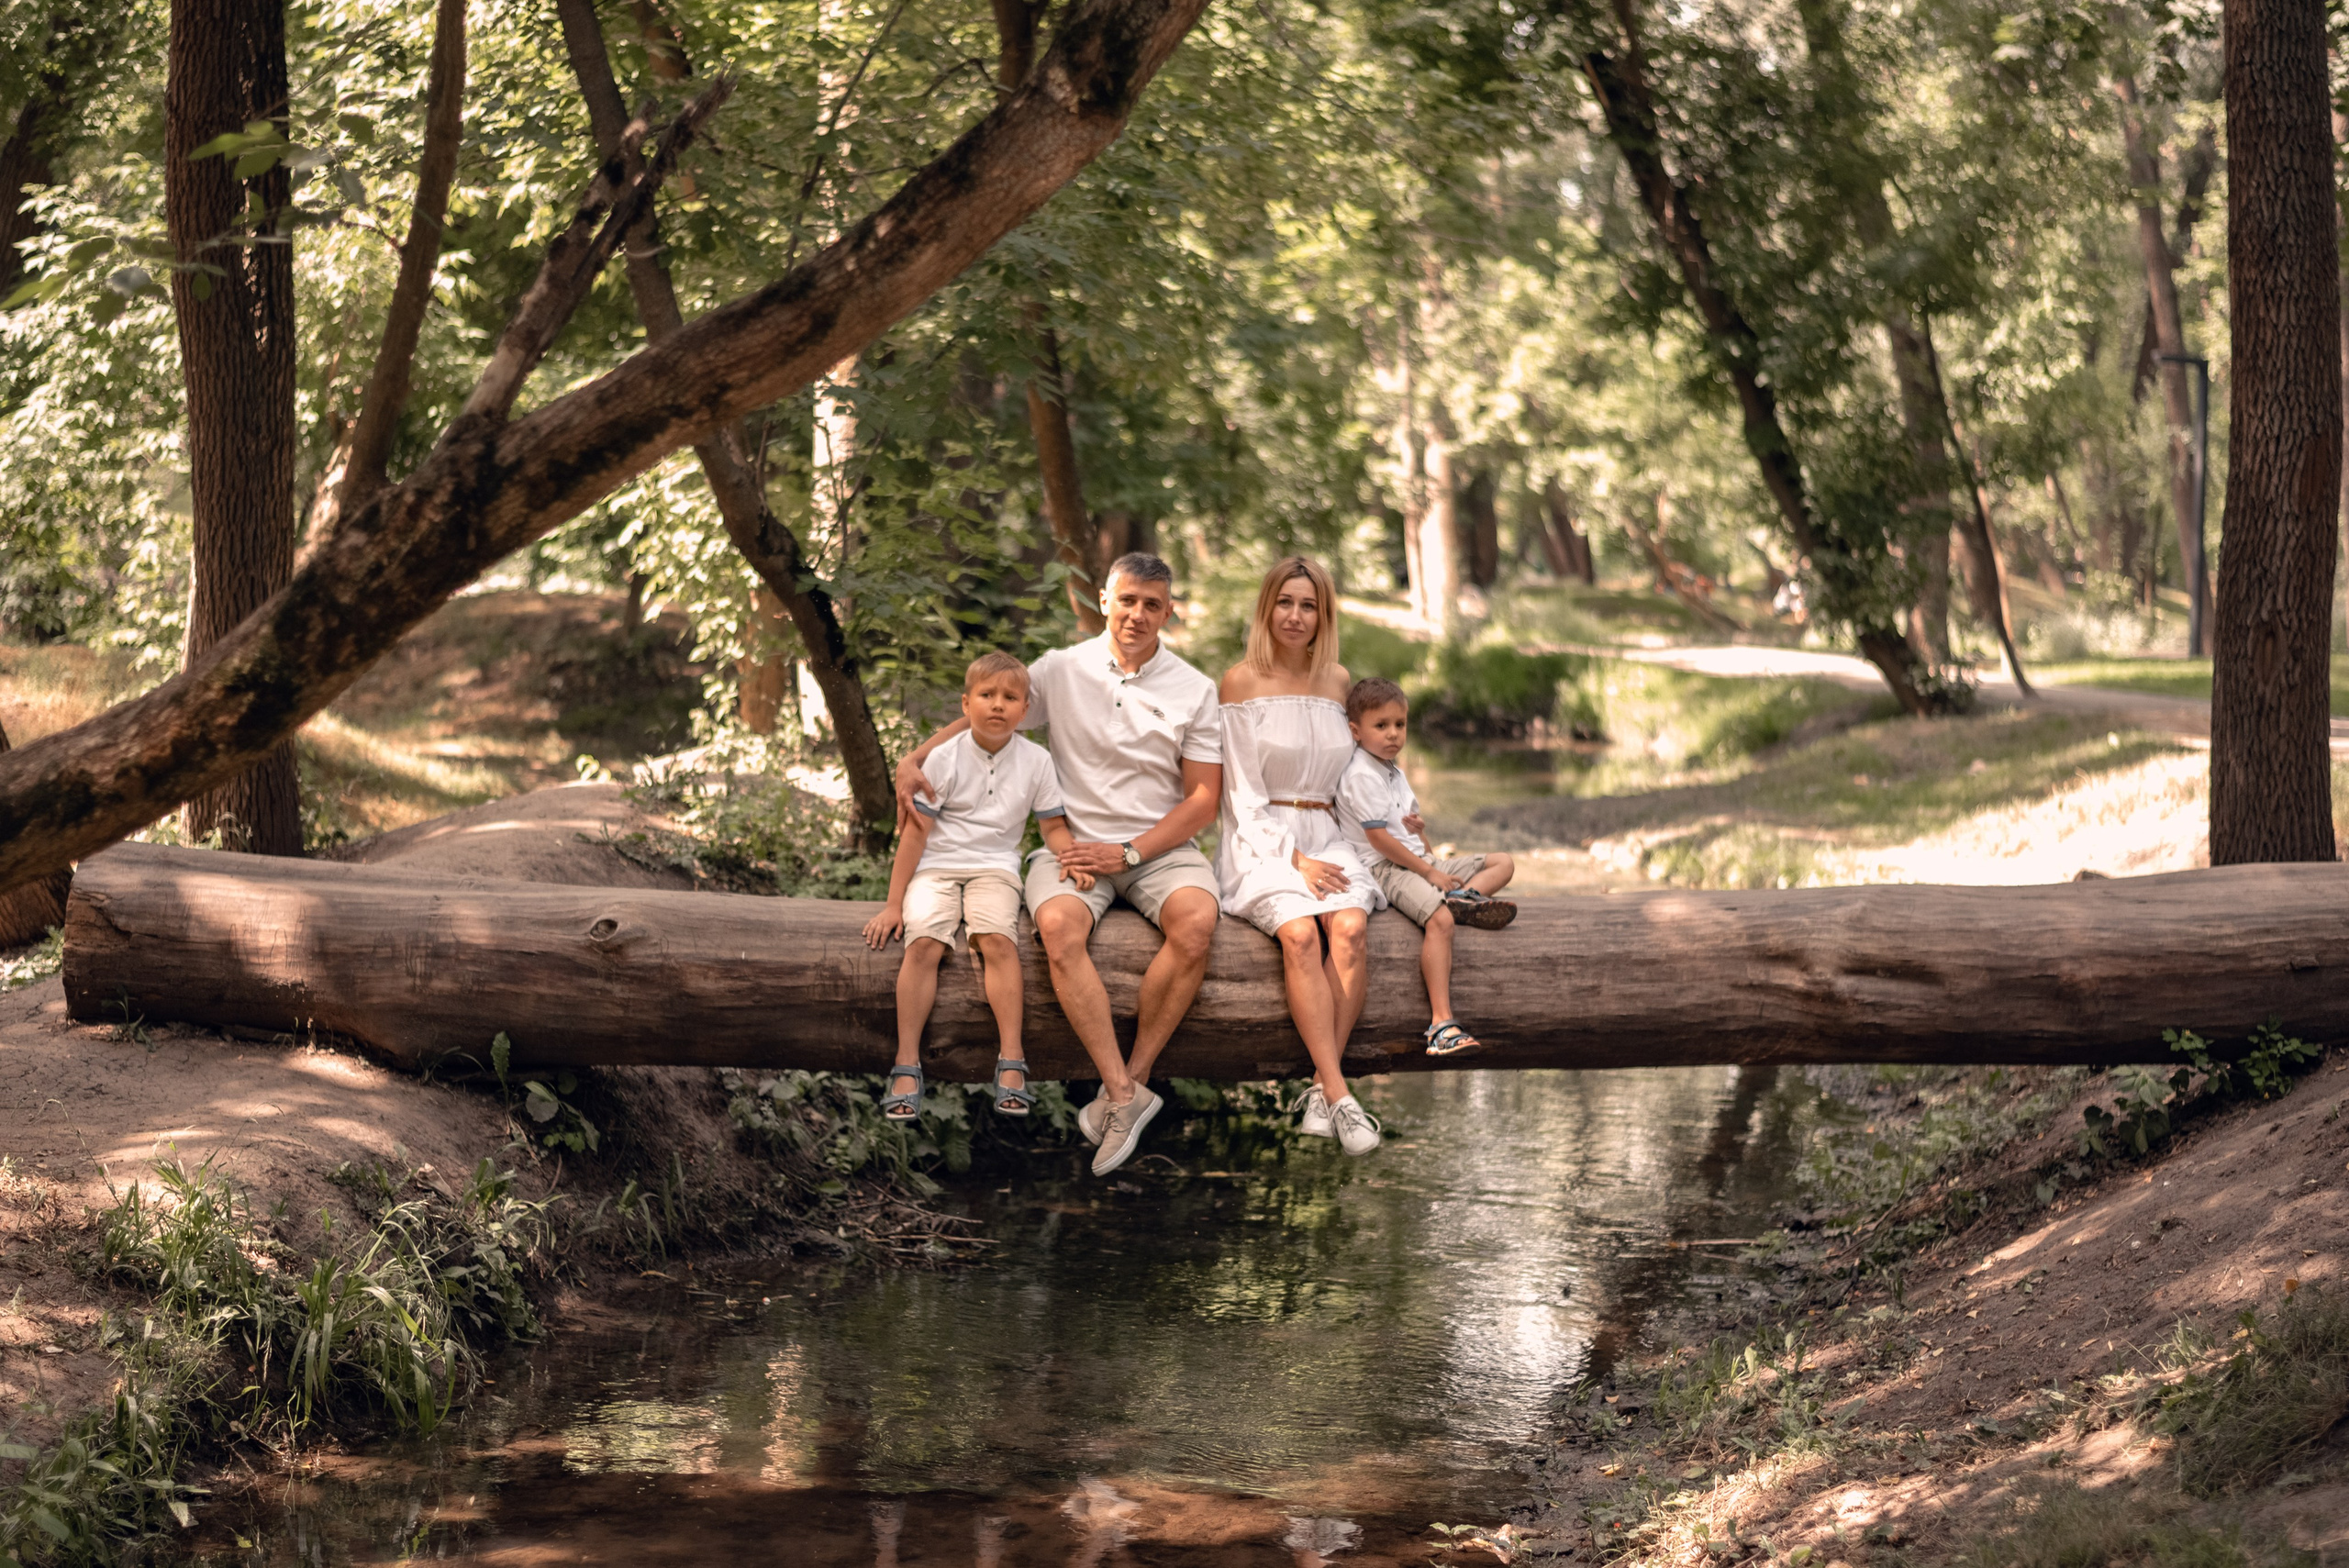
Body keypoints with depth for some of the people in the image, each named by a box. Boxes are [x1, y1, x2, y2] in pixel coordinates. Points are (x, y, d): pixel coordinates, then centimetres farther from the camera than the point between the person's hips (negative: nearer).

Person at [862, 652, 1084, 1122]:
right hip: (936, 867, -1)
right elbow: (916, 831, -2)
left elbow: (1054, 825, 10)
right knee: (924, 942, -26)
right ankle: (907, 1066, -24)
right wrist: (894, 903, -4)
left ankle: (1011, 1061, -28)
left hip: (994, 869, 1)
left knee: (998, 939, -28)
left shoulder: (1035, 760, 3)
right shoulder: (945, 757, -3)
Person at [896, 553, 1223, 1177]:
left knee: (1196, 920, -34)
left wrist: (1128, 853, -9)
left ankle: (1129, 1080, -25)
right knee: (1058, 924, -35)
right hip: (1075, 843, 0)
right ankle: (1124, 1094, -35)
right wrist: (913, 759, -5)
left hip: (1160, 846, 0)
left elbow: (1202, 798, 3)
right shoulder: (1062, 671, 7)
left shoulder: (1194, 690, 6)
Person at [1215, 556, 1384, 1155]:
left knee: (1350, 927, -29)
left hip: (1326, 838, 4)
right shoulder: (1242, 681, 0)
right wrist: (1293, 858, -14)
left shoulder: (1336, 680, 14)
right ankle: (1340, 1095, -34)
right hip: (1261, 842, -4)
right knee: (1299, 932, -32)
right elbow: (1242, 792, -3)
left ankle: (1322, 1087, -28)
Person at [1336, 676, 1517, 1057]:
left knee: (1503, 864, 7)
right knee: (1439, 920, -35)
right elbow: (1379, 839, -17)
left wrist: (1418, 825, 5)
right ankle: (1441, 1023, -44)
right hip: (1384, 868, -10)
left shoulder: (1394, 771, 17)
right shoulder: (1361, 775, -12)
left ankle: (1465, 896, -27)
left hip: (1415, 861, 10)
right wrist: (1429, 872, -14)